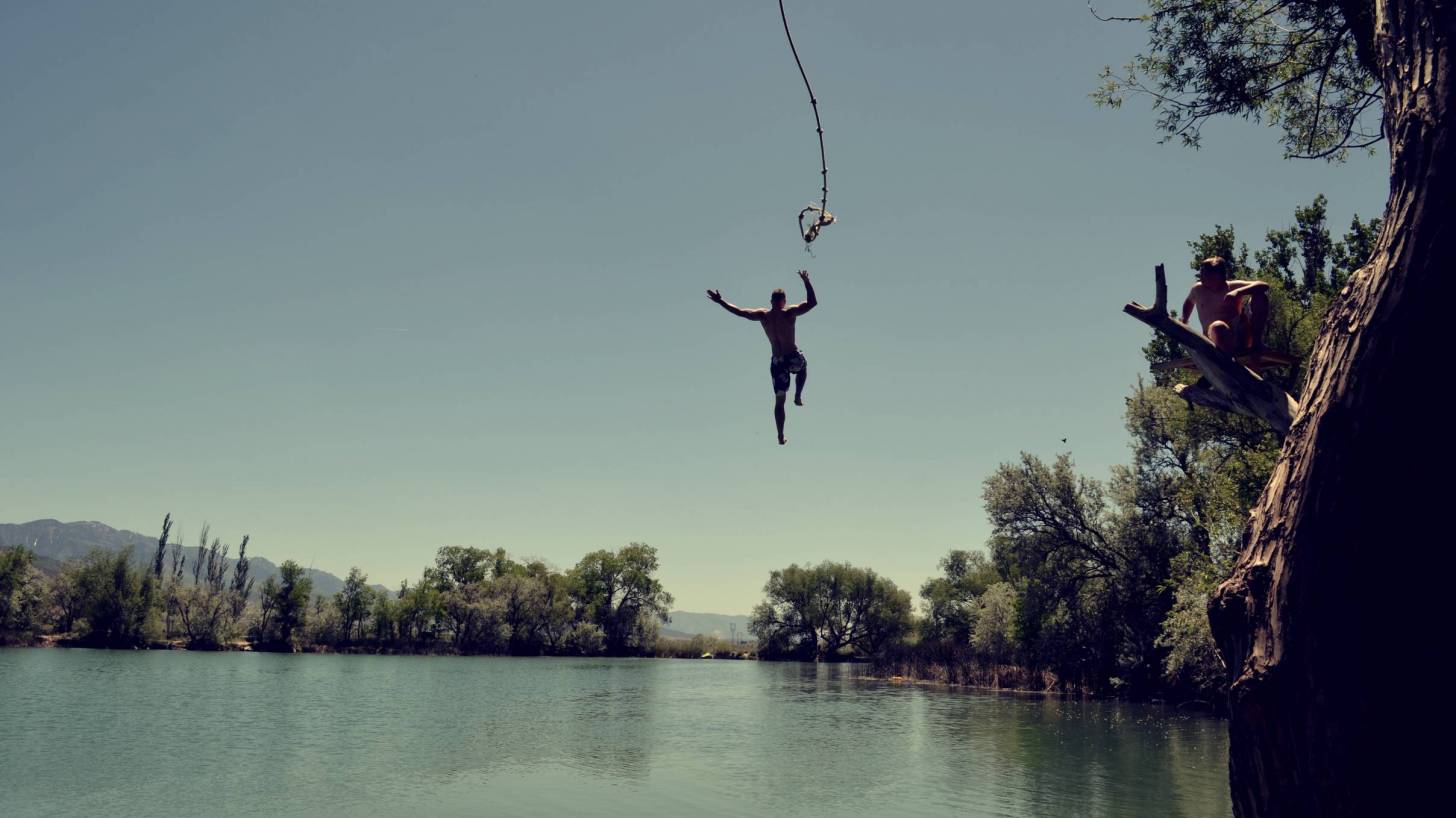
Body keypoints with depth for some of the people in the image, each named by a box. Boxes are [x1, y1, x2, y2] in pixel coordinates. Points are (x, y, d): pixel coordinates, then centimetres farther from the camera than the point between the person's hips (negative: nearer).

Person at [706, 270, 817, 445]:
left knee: (779, 400, 9)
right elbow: (813, 302, -12)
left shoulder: (763, 315, -1)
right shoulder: (790, 313, -10)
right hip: (794, 358, -2)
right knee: (803, 368, 37)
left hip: (777, 362, 2)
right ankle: (798, 396, 24)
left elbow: (739, 311, 6)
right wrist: (806, 281, -5)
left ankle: (781, 436, 6)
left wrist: (720, 301, 16)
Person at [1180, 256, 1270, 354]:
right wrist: (1183, 321, 13)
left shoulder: (1233, 287, 0)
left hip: (1240, 335, 2)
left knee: (1260, 295, -15)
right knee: (1218, 327, -42)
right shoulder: (1198, 290, 8)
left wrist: (1238, 292, -29)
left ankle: (1256, 341, -11)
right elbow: (1188, 302, 32)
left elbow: (1265, 285, -13)